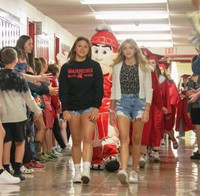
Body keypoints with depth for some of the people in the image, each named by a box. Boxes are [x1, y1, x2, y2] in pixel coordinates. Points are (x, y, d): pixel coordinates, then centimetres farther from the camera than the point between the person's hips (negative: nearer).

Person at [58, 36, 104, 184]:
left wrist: (96, 107, -9)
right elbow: (63, 90, 4)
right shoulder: (66, 67, 6)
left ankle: (86, 170, -23)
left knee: (87, 138, -15)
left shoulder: (94, 66, 4)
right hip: (72, 108, 2)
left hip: (89, 107, -2)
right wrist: (65, 109, -6)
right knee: (76, 141, 5)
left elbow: (99, 88, 1)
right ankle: (77, 172, 11)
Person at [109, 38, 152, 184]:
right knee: (124, 138, -14)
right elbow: (114, 90, 14)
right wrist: (112, 110, 11)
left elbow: (148, 90, 2)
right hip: (122, 102, 0)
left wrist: (147, 110, -7)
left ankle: (134, 171, 15)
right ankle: (123, 170, -27)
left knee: (136, 139, 5)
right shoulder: (117, 67, 10)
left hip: (139, 101, 0)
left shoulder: (144, 67, 5)